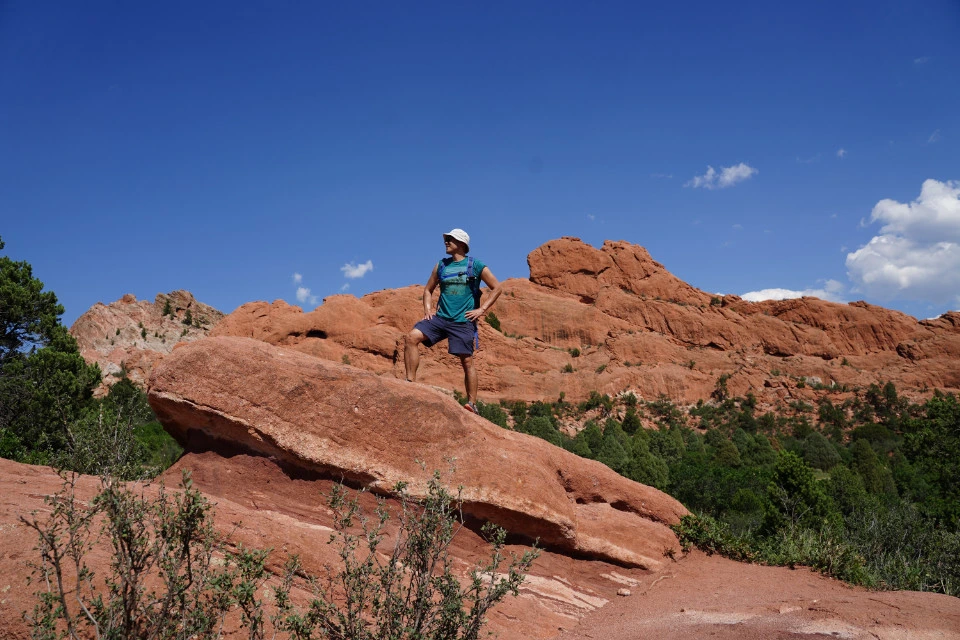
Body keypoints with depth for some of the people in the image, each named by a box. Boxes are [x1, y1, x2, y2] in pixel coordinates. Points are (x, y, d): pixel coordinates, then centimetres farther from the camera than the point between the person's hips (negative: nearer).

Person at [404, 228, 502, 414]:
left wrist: (481, 310, -5)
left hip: (463, 321, -4)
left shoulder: (475, 266, 1)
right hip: (440, 317, 4)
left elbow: (496, 288, 3)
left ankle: (472, 403, 2)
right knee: (411, 338, -15)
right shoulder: (441, 265, 13)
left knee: (467, 361, -5)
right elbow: (428, 289, 23)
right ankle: (410, 382, -13)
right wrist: (428, 309, 7)